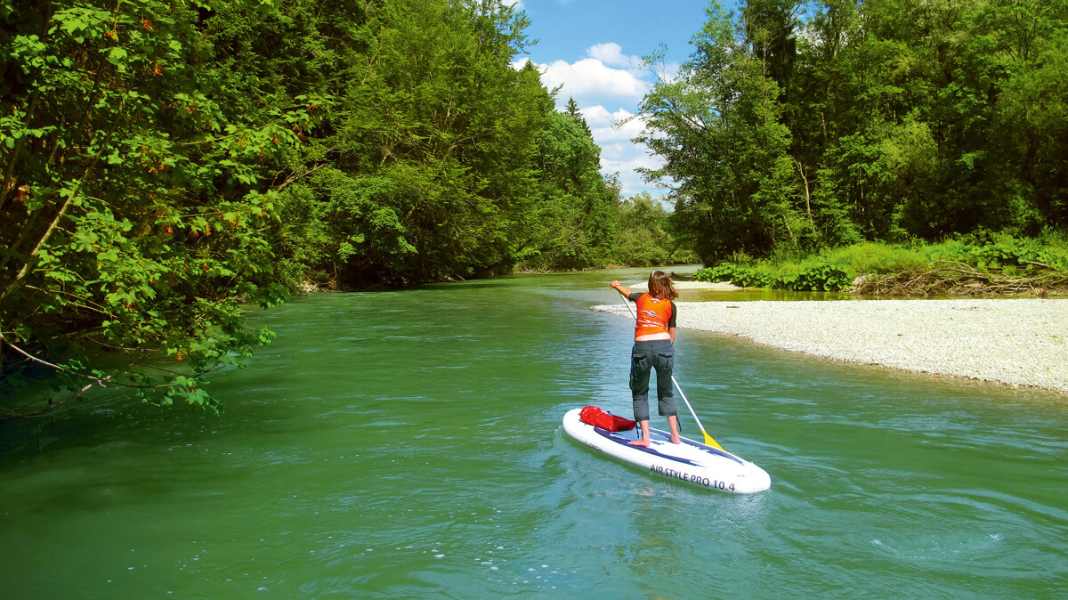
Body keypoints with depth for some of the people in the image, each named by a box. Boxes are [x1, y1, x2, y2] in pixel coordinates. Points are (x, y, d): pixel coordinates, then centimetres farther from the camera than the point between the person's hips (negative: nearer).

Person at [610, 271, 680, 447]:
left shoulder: (641, 298, 14)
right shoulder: (671, 306, 11)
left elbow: (626, 292, 36)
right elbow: (672, 335, 12)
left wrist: (616, 285, 57)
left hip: (642, 347, -1)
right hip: (664, 346, 1)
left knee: (639, 393, 14)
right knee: (666, 393, 19)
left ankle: (645, 438, 9)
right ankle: (675, 435, 17)